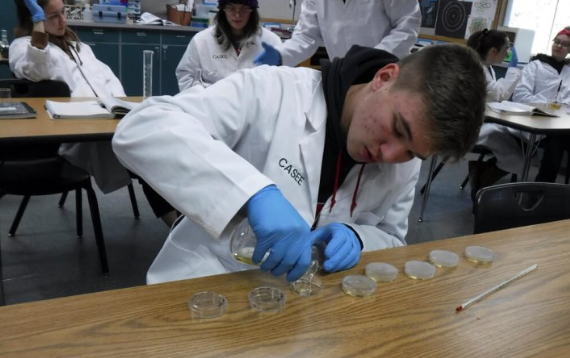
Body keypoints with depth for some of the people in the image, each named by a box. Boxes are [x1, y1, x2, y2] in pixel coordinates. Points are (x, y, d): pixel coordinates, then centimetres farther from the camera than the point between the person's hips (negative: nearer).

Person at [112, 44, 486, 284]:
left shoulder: (402, 166, -3)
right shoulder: (272, 89, -20)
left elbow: (390, 238, 9)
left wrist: (355, 237, -14)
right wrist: (256, 192, -38)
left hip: (300, 300, 4)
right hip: (206, 283, -3)